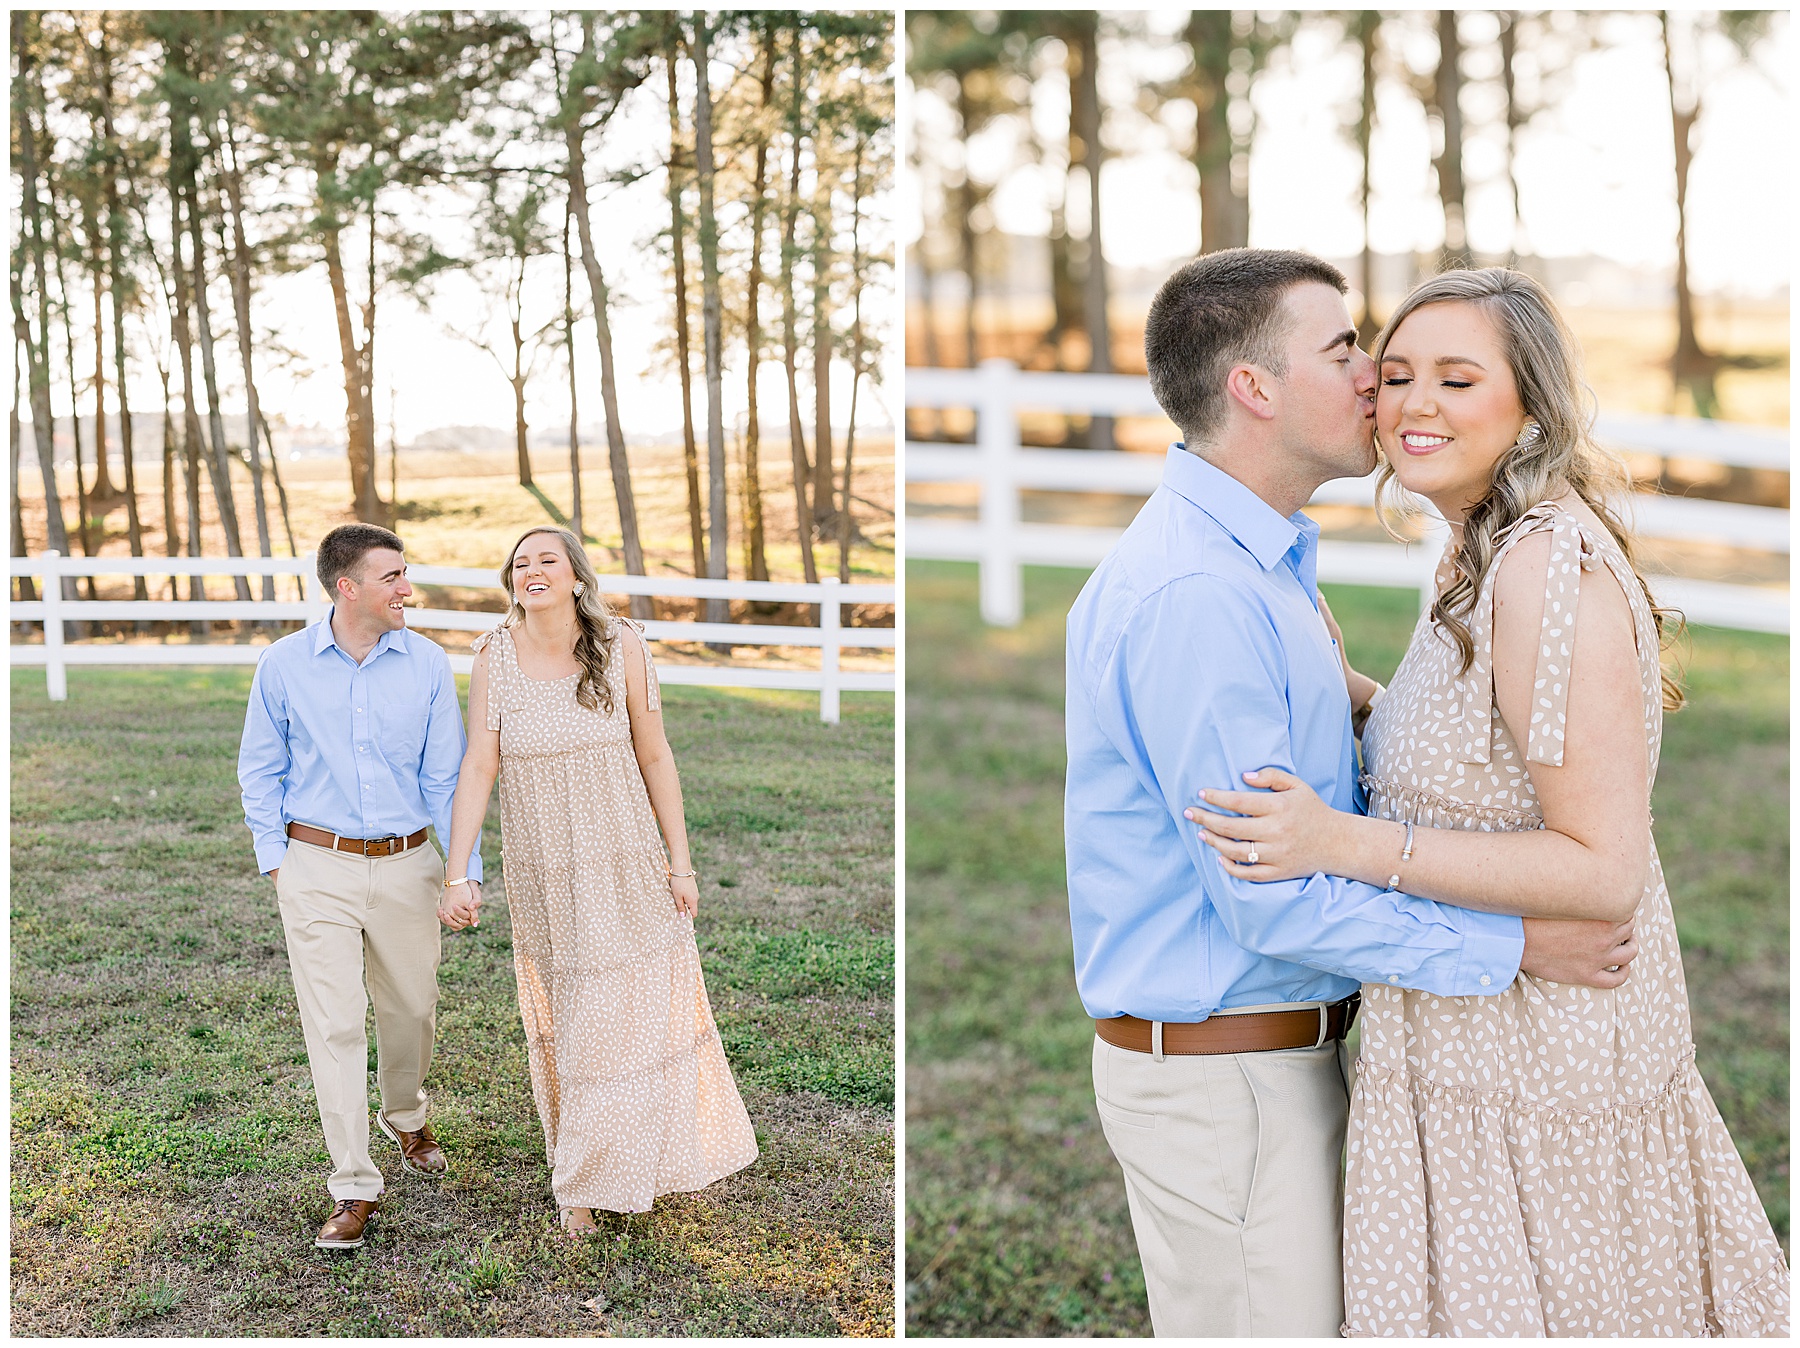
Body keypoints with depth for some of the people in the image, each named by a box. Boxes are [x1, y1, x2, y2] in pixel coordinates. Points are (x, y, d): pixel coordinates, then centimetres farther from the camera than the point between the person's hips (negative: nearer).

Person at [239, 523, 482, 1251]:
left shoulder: (427, 664, -2)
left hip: (405, 865, 2)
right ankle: (355, 1187, 4)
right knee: (334, 1023, -4)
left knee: (410, 1007, 15)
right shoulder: (284, 665, -4)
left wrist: (466, 869, -3)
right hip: (318, 867, -2)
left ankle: (406, 1117, 45)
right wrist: (273, 858, -1)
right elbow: (261, 772, 7)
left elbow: (447, 775, 1)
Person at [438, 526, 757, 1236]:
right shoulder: (496, 656, -8)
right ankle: (582, 1182, 28)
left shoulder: (621, 646, -8)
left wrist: (680, 861, -4)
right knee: (564, 1023, 11)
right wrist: (457, 874, -15)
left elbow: (654, 756, -4)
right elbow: (477, 768, -9)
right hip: (543, 877, 0)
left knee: (647, 1010, 7)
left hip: (628, 869, 0)